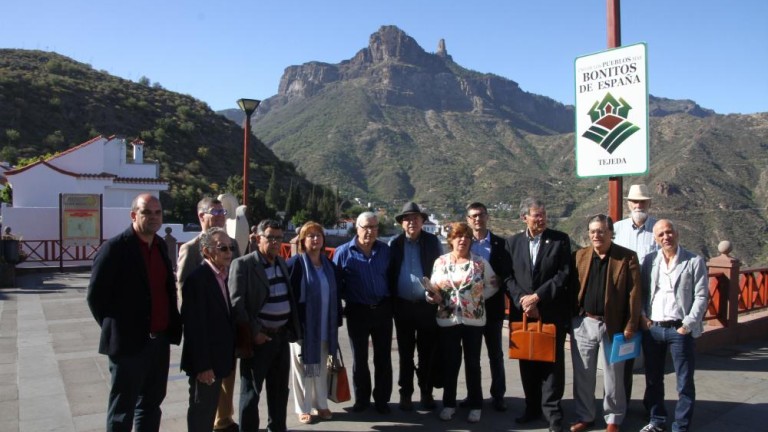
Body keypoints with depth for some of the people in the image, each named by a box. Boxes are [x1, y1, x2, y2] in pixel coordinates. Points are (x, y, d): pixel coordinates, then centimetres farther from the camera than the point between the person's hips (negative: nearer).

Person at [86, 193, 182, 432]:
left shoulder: (161, 245, 9)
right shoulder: (115, 247, -11)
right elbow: (95, 295, -9)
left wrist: (173, 326, 6)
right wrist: (114, 329, -6)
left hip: (160, 340, 6)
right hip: (129, 342, -6)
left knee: (151, 405, 17)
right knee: (122, 410, 7)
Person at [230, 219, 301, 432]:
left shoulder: (282, 263, 11)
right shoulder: (243, 264, -11)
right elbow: (236, 304, -15)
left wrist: (292, 328, 10)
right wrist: (253, 333, -16)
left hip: (281, 336, 7)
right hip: (258, 338, -6)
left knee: (280, 389, 17)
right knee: (251, 391, 5)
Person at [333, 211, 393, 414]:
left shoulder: (385, 250, 2)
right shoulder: (343, 252, -5)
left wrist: (390, 301, 3)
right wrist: (348, 300, -4)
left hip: (383, 309, 2)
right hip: (357, 312, -2)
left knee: (383, 358, 9)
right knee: (359, 358, 11)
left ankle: (382, 399, 23)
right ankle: (361, 399, 27)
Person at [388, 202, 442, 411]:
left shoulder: (433, 241, 2)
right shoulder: (395, 243, 2)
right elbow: (388, 273, 4)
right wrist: (390, 302, -1)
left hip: (428, 305, 0)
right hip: (403, 306, 0)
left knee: (428, 352, 7)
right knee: (406, 353, 10)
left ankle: (426, 392, 21)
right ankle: (406, 393, 21)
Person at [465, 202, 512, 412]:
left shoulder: (501, 243, 3)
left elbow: (508, 272, 2)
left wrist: (497, 281, -15)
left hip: (492, 306, 0)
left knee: (496, 353, 9)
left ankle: (498, 394, 20)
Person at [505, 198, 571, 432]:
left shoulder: (560, 239, -1)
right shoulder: (513, 242, 7)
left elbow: (565, 274, -8)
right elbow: (508, 277, 4)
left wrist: (537, 296, -13)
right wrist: (521, 300, -11)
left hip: (552, 312, -3)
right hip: (523, 311, 3)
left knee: (552, 362, 2)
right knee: (527, 363, 10)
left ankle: (552, 411, 13)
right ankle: (532, 407, 24)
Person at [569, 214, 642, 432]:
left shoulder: (627, 257, -5)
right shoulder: (580, 255, 4)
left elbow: (634, 293, -7)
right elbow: (571, 288, 5)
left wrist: (630, 326, -11)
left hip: (612, 325, -3)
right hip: (583, 324, 3)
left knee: (613, 376, 10)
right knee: (582, 374, 12)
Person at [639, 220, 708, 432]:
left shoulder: (695, 261, -1)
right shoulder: (649, 260, 7)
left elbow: (701, 297, -4)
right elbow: (641, 292, 9)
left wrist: (688, 324, -11)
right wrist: (642, 316, -3)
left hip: (680, 329, -3)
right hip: (652, 328, 3)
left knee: (685, 382, 3)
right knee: (653, 379, 13)